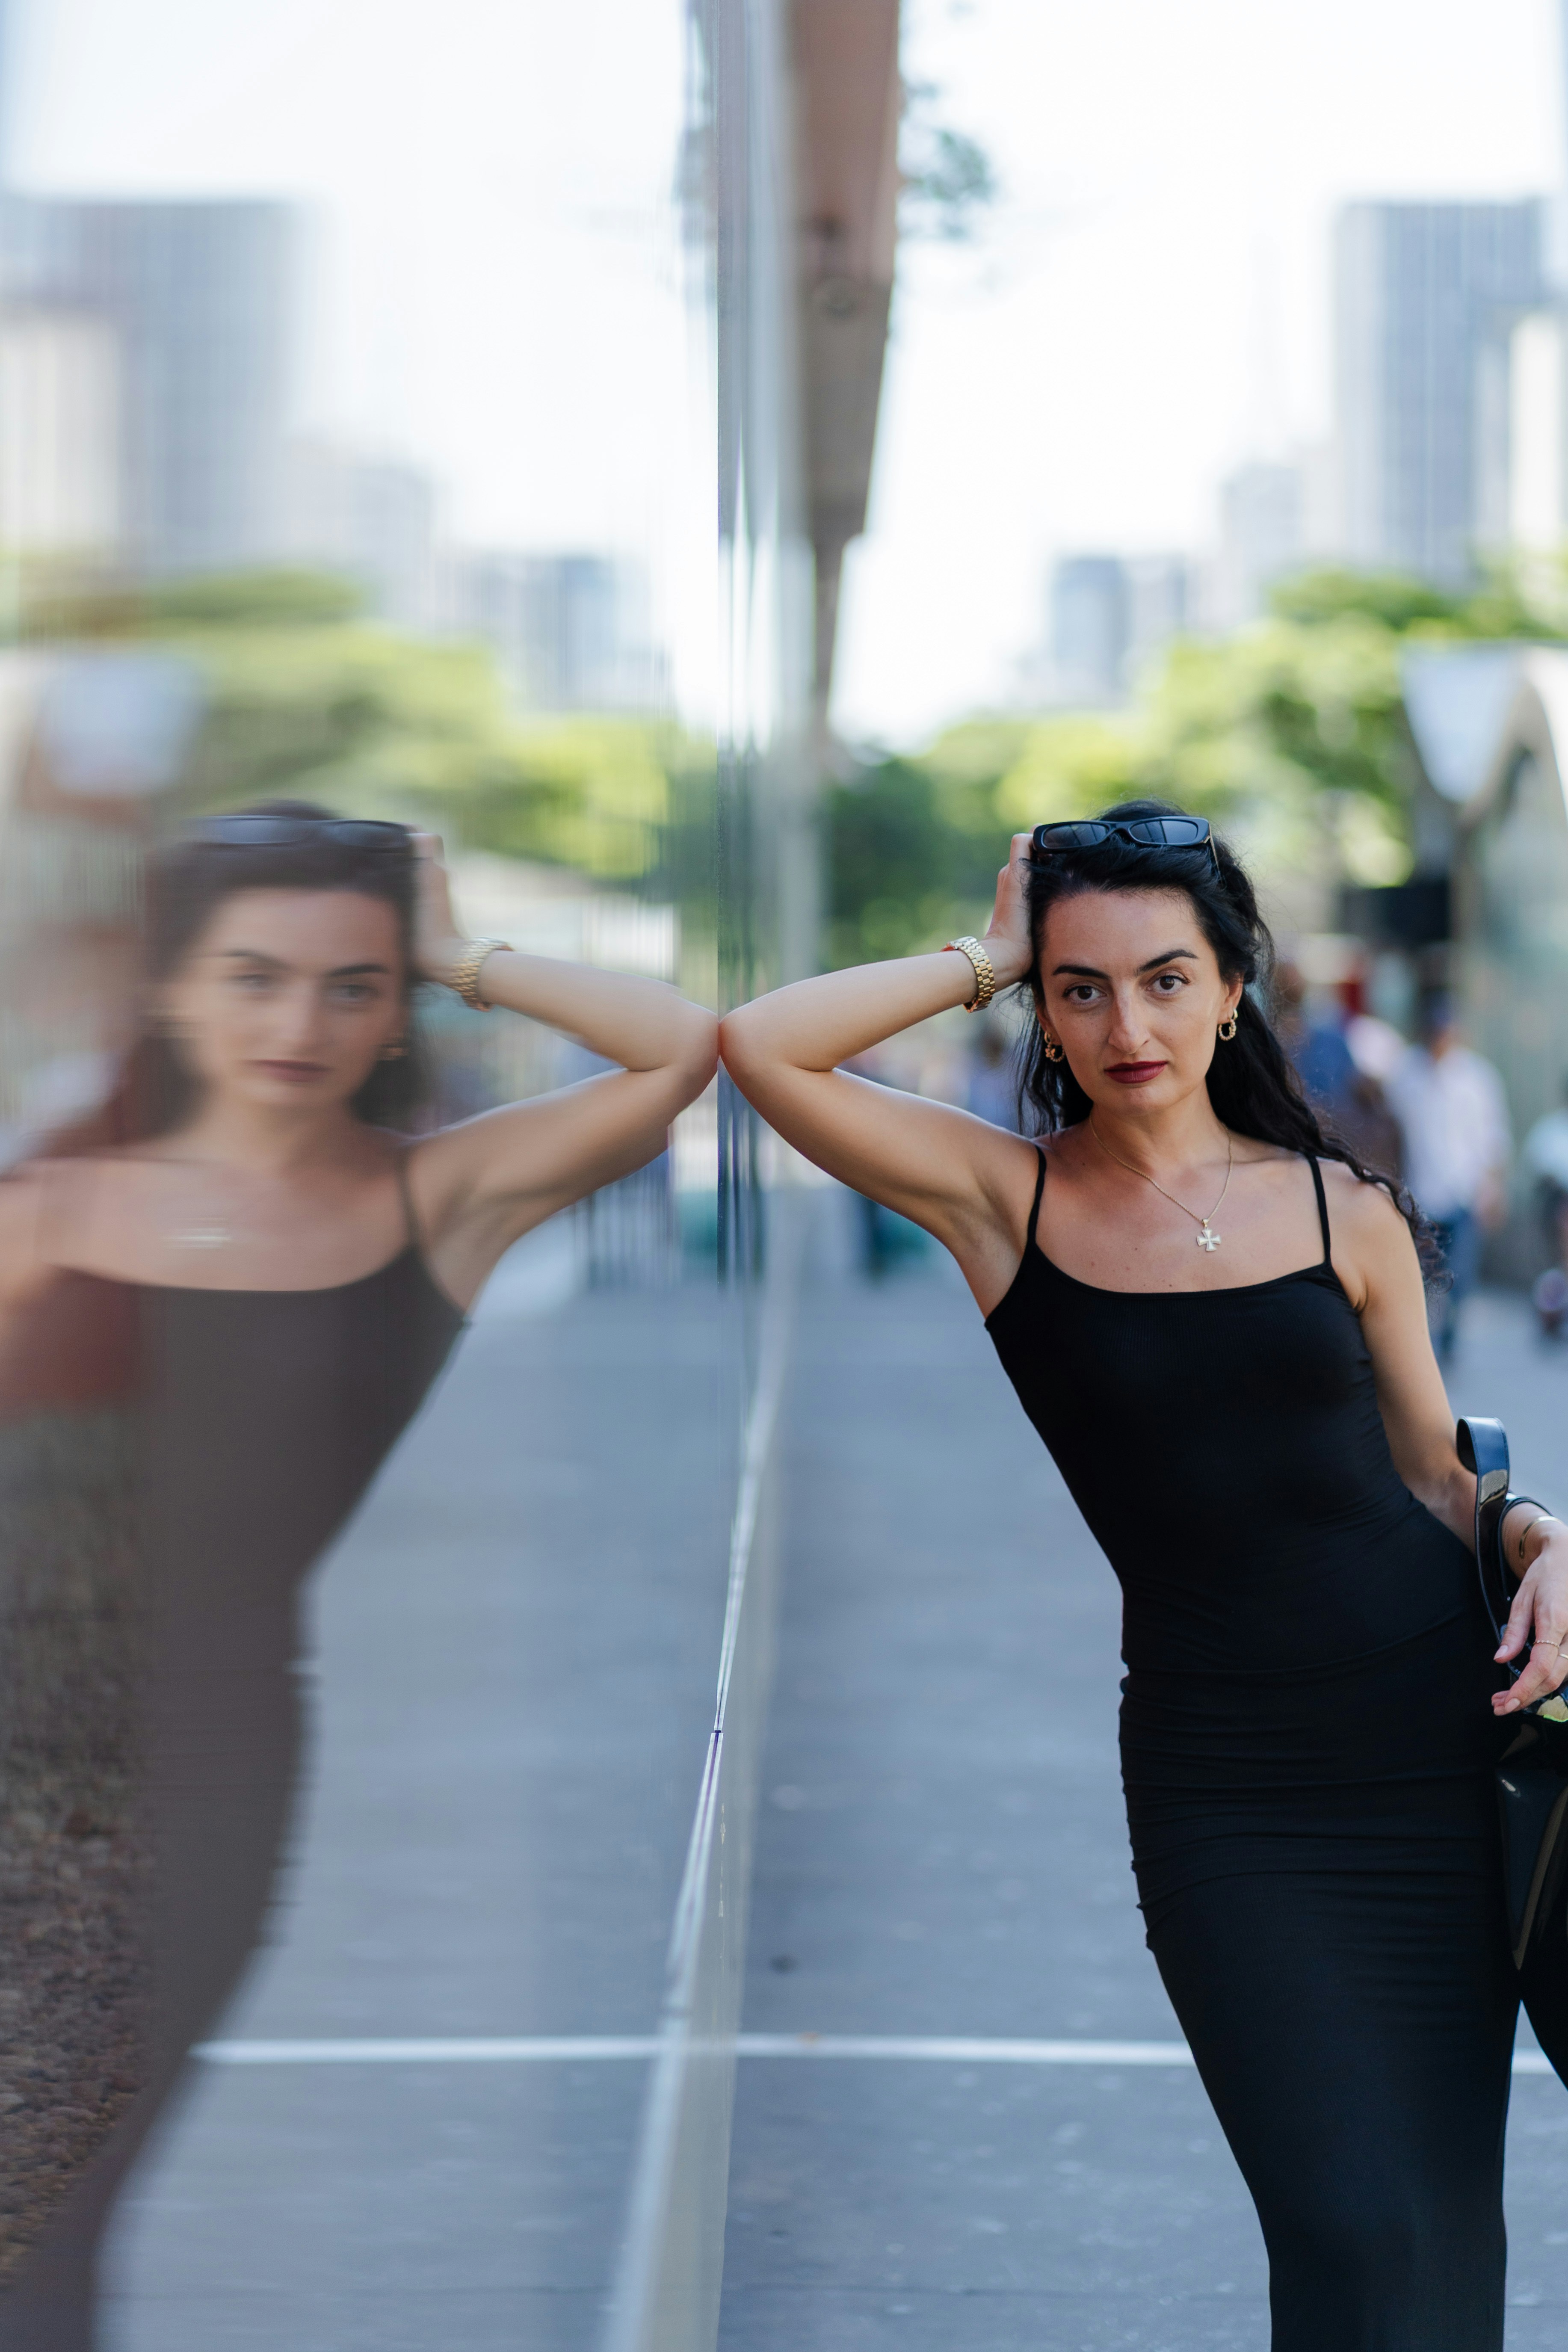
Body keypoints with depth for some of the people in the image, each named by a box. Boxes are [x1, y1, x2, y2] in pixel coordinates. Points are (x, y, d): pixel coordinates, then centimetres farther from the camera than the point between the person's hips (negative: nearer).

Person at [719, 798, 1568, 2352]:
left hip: (1440, 1723, 2)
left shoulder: (1344, 1211, 7)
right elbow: (759, 1044, -11)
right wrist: (984, 957, -2)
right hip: (1225, 1779, -2)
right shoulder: (1003, 1197, 2)